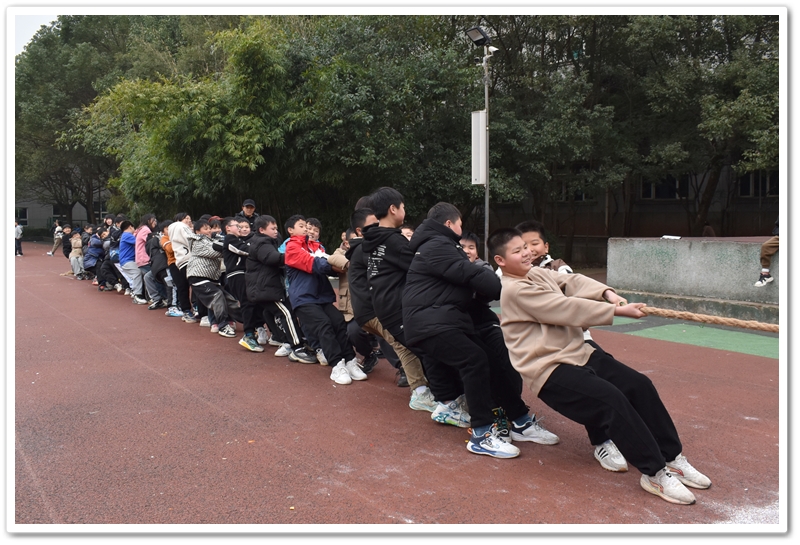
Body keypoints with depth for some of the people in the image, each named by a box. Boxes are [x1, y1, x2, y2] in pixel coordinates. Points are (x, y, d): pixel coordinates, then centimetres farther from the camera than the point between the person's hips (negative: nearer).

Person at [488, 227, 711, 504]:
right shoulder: (515, 290, -15)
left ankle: (671, 457, 10)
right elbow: (567, 308, -18)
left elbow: (571, 282, 1)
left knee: (640, 385, -1)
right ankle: (654, 473, -13)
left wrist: (606, 293, -16)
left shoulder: (537, 273, 13)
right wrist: (616, 311, -16)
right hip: (550, 370, -9)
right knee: (611, 399, -25)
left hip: (577, 353, 9)